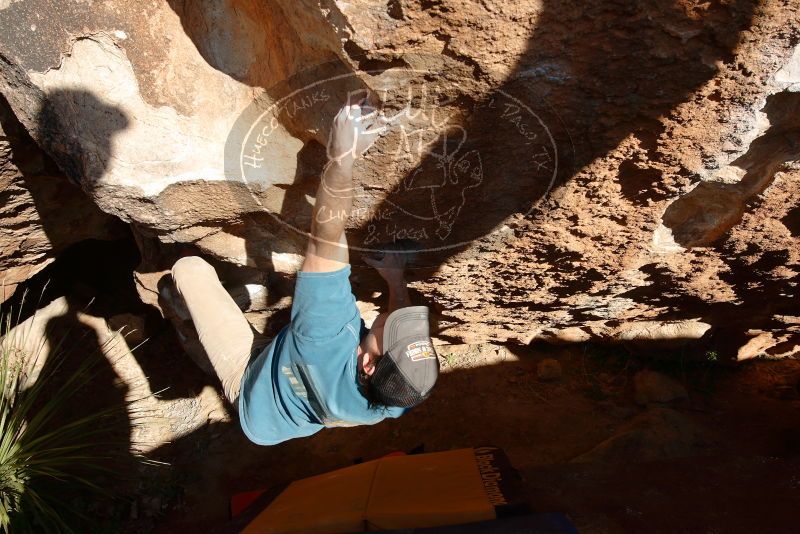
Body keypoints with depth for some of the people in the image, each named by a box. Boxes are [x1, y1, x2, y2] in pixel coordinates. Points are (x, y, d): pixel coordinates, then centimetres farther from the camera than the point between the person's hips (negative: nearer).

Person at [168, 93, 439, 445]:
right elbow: (409, 328, -8)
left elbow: (324, 243, -56)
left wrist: (341, 158, -61)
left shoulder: (327, 349, -52)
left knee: (190, 268, -8)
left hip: (247, 382, -5)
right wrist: (396, 279, 2)